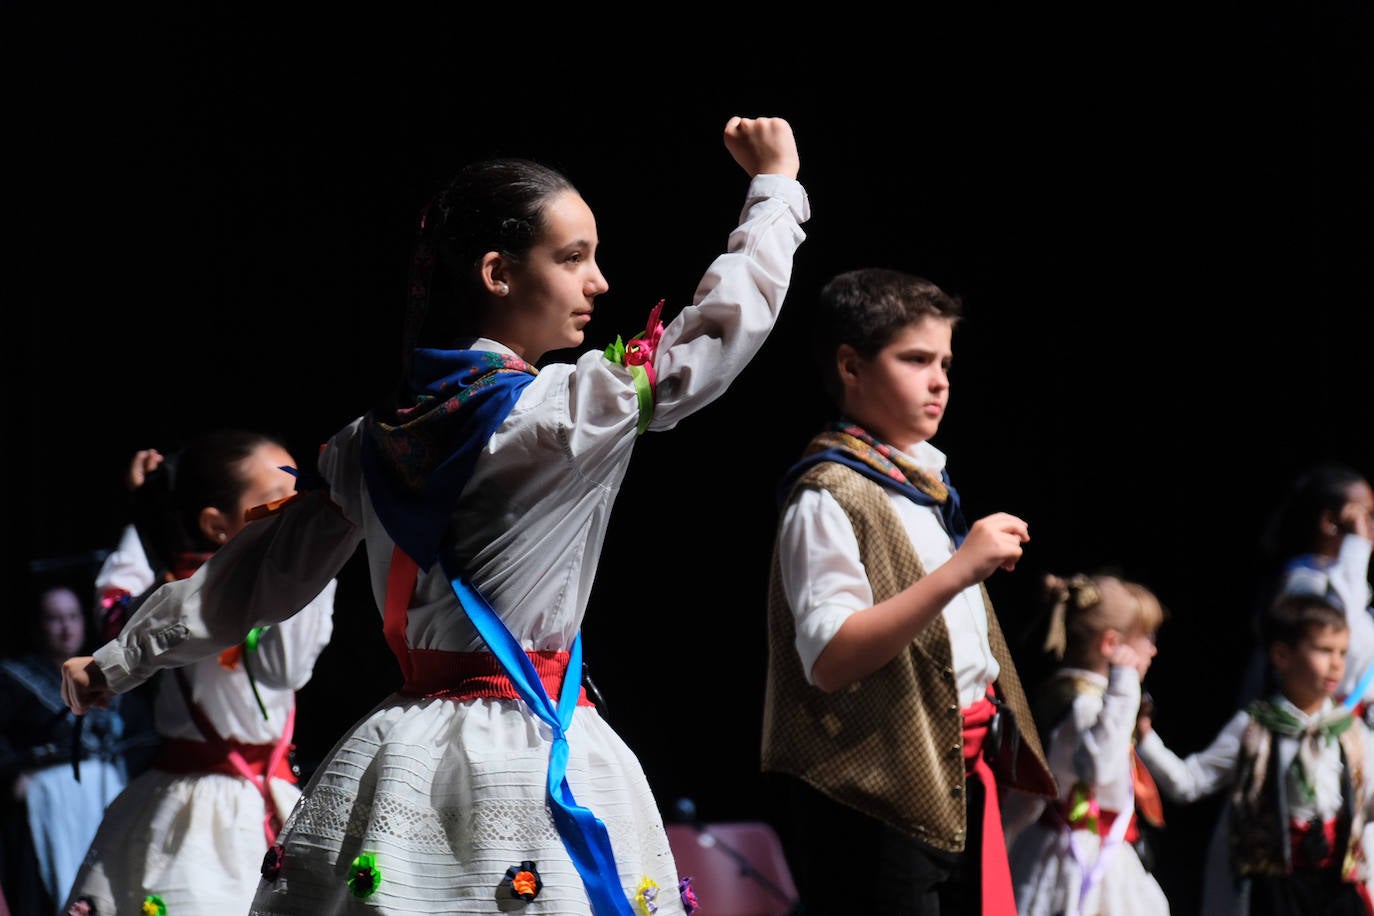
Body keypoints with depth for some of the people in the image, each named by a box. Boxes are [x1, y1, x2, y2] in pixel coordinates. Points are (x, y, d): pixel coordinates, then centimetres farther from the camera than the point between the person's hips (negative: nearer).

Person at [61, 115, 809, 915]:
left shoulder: (374, 442, 9)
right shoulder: (570, 411, -11)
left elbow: (254, 581, 17)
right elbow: (725, 321, -1)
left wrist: (118, 663, 30)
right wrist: (777, 187, 15)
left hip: (405, 760, 7)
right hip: (532, 759, -7)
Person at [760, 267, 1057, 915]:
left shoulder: (926, 489, 19)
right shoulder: (827, 497, -10)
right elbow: (831, 657, -22)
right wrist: (956, 573, -26)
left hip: (960, 775, 9)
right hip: (881, 784, -9)